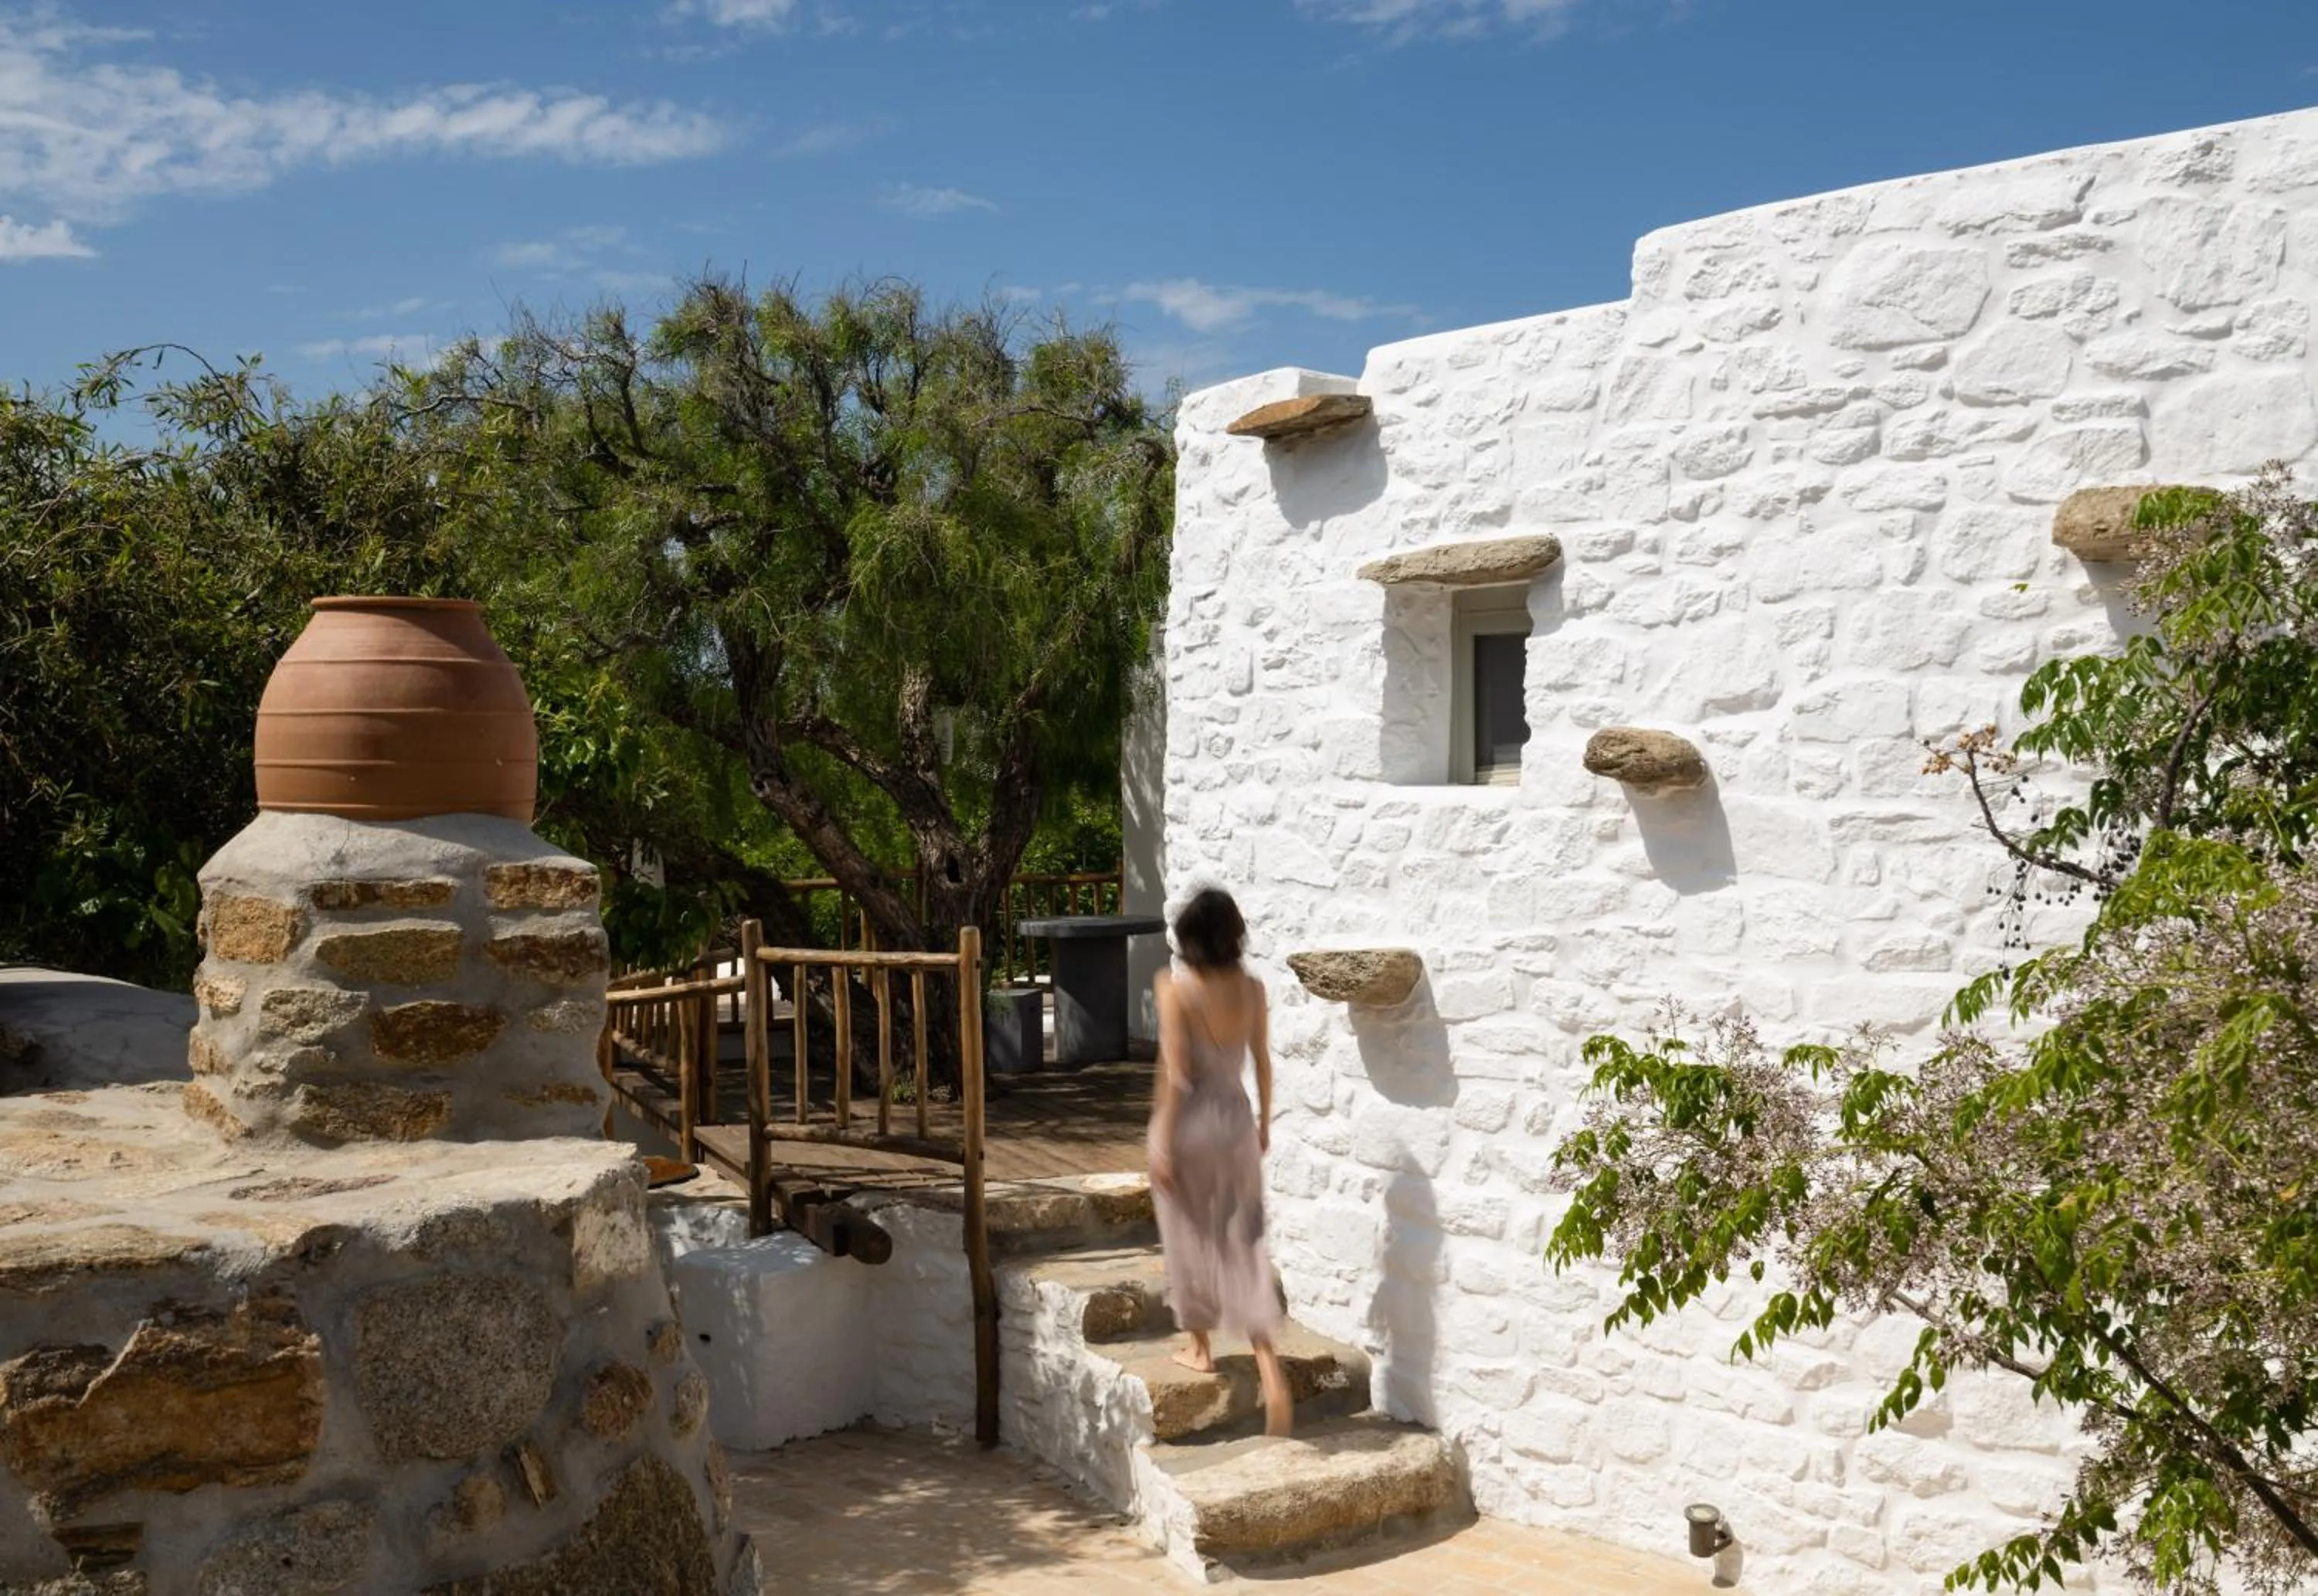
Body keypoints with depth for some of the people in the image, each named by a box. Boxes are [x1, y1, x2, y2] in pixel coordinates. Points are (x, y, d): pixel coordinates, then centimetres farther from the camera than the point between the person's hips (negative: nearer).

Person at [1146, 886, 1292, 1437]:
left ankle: (1201, 1347, 29)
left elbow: (1176, 1073, -16)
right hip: (1236, 1120, 4)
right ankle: (1269, 1369, -7)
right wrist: (1264, 1122, 19)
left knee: (1191, 1237, 15)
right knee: (1244, 1243, 5)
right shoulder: (1251, 988, -2)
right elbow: (1263, 1062, 6)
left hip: (1189, 1123, -3)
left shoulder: (1176, 989, -15)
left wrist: (1162, 1143, -10)